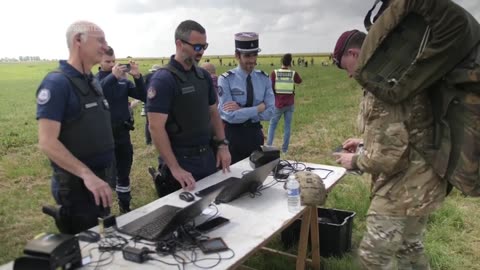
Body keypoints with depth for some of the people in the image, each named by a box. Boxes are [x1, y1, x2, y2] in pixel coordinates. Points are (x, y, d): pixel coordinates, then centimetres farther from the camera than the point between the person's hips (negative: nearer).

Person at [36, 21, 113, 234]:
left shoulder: (92, 82, 9)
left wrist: (100, 176, 16)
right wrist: (86, 174, -32)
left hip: (100, 179, 8)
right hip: (75, 185, -8)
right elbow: (47, 142, -23)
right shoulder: (57, 83, -17)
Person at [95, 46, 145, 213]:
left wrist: (137, 77, -18)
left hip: (123, 133, 4)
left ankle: (125, 206, 32)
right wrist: (113, 76, -35)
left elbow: (143, 97, -3)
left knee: (124, 172, 16)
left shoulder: (123, 80, 4)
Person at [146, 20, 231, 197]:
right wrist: (174, 168, -24)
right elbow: (156, 128, -20)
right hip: (181, 161, -6)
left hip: (208, 157, 7)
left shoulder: (204, 76, 6)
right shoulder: (163, 79, -15)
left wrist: (222, 144, 4)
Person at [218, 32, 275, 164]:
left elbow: (269, 113, -8)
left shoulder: (264, 78, 0)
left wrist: (241, 110, -18)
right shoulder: (226, 80, -12)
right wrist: (259, 108, -16)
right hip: (232, 134, -3)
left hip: (255, 133, 4)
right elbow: (231, 115, -20)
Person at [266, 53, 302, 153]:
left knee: (272, 125, 11)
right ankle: (285, 148, 11)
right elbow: (299, 81, 17)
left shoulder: (274, 73, -10)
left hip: (278, 104, -1)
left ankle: (269, 145, 4)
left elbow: (270, 88, -11)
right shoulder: (294, 73, -4)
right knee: (287, 126, 9)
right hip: (289, 104, 1)